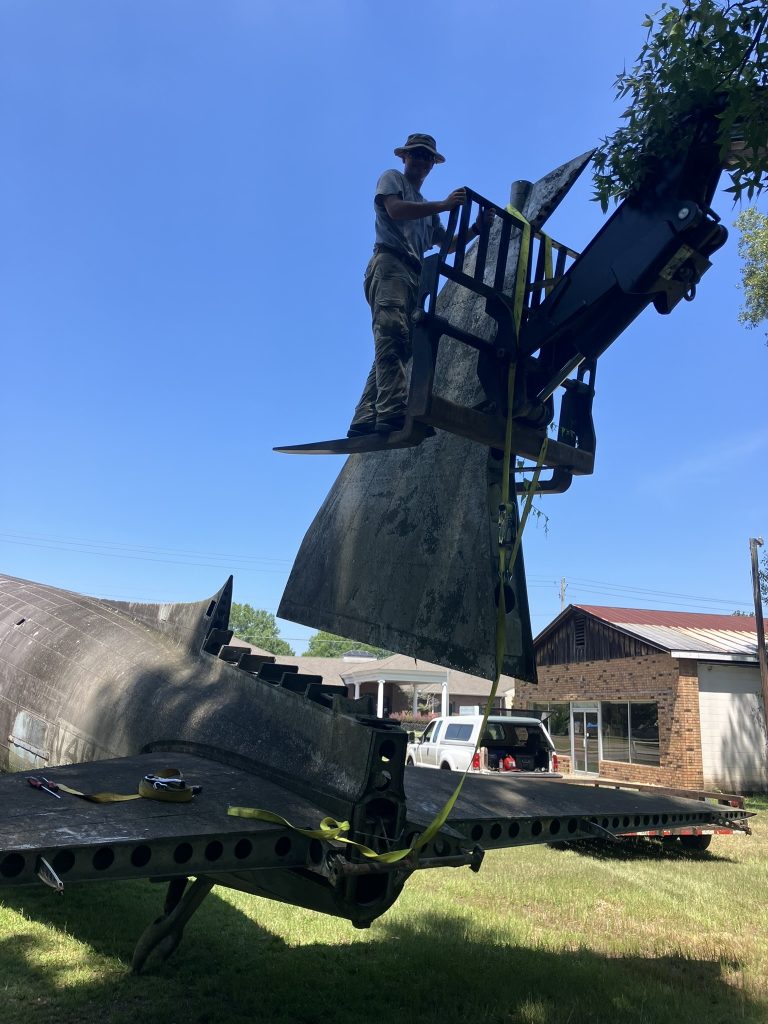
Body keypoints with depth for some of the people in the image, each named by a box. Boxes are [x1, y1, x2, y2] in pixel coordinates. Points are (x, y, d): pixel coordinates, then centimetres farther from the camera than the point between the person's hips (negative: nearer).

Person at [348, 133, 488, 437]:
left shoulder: (426, 209, 37)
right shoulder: (391, 179, 17)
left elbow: (447, 244, 32)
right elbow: (395, 209, -5)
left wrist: (475, 230, 17)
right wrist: (443, 205, -10)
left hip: (412, 275, 8)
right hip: (389, 264, -8)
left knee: (394, 348, -6)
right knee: (392, 335, -28)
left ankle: (364, 420, -13)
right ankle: (393, 411, -46)